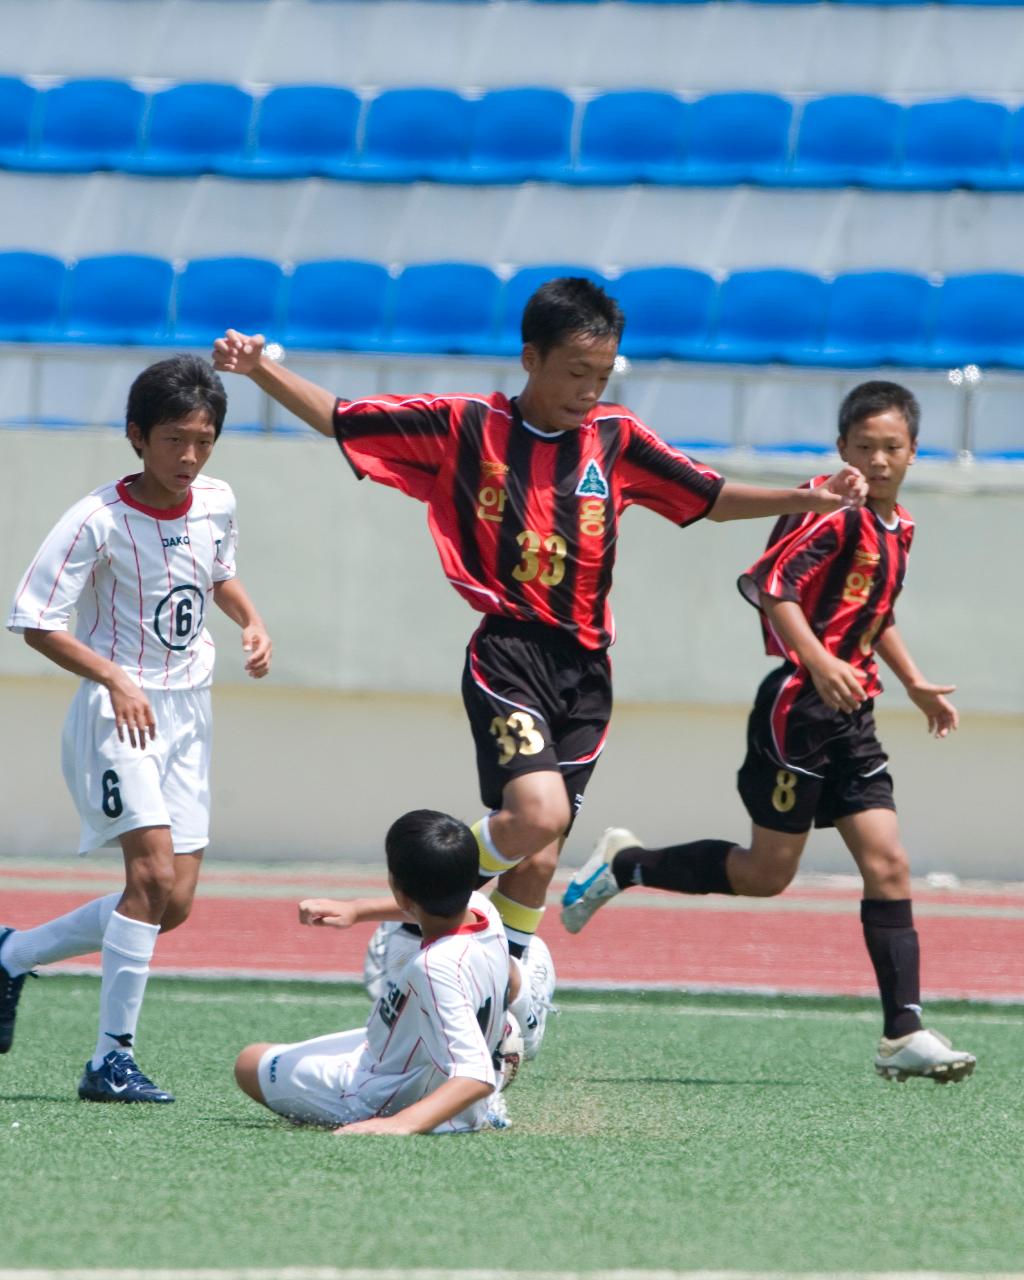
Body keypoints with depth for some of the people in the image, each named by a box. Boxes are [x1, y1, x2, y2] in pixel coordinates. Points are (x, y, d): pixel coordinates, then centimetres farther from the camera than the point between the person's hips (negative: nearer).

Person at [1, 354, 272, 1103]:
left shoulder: (217, 504, 2)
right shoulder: (99, 520, -16)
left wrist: (252, 621, 4)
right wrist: (114, 679, -25)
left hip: (188, 711, 7)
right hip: (117, 709, -7)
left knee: (173, 904, 4)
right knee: (154, 873, -21)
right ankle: (112, 1060, -14)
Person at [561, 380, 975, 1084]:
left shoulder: (898, 527, 15)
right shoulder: (831, 509, -12)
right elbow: (770, 584, -24)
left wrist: (916, 683, 25)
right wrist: (821, 663, -32)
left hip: (851, 717, 8)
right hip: (800, 707, -8)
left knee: (888, 864, -2)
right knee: (767, 872, -3)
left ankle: (904, 1033, -5)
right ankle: (624, 865, 18)